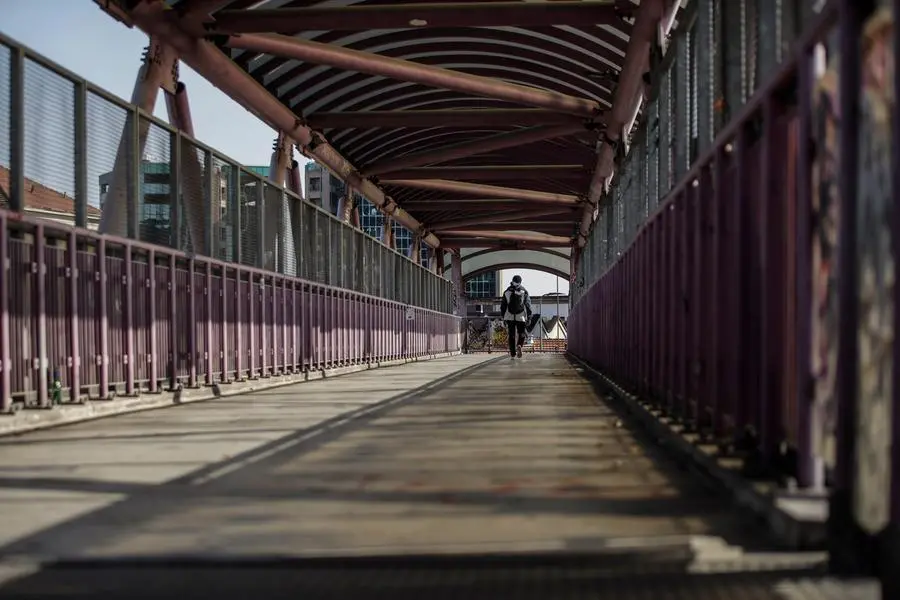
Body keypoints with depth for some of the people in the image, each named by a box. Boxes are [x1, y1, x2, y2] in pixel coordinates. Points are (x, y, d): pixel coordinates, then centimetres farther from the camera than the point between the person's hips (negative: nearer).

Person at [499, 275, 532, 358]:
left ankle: (512, 353, 6)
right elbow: (528, 304, -3)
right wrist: (529, 316, 1)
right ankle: (519, 345, -19)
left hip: (510, 317, 1)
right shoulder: (524, 292, 0)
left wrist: (503, 316, 16)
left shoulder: (507, 292, 6)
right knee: (521, 334, 9)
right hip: (521, 317, -1)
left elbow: (503, 305, 9)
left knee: (511, 335, 8)